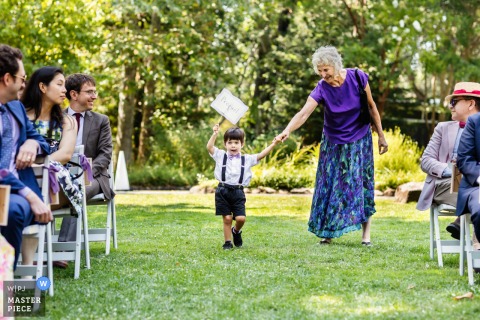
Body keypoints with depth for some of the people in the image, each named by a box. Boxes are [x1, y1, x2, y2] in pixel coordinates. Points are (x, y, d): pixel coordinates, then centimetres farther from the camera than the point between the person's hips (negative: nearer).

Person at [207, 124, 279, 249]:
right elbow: (209, 147, -7)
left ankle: (236, 231, 24)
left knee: (240, 218, -9)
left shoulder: (247, 159, 8)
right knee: (227, 218, -1)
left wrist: (273, 144, -10)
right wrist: (215, 134, -18)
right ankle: (228, 242, 13)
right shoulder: (221, 156, 5)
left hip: (238, 192, 1)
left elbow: (261, 155, 0)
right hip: (223, 191, -1)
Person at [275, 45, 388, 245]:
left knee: (361, 182, 0)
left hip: (359, 141, 0)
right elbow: (304, 113, -34)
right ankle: (328, 231, 12)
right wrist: (287, 131, -52)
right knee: (330, 184, 2)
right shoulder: (321, 89, -19)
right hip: (333, 143, 1)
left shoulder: (357, 78, -17)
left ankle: (366, 234, 5)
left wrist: (381, 135, -1)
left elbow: (371, 107, -5)